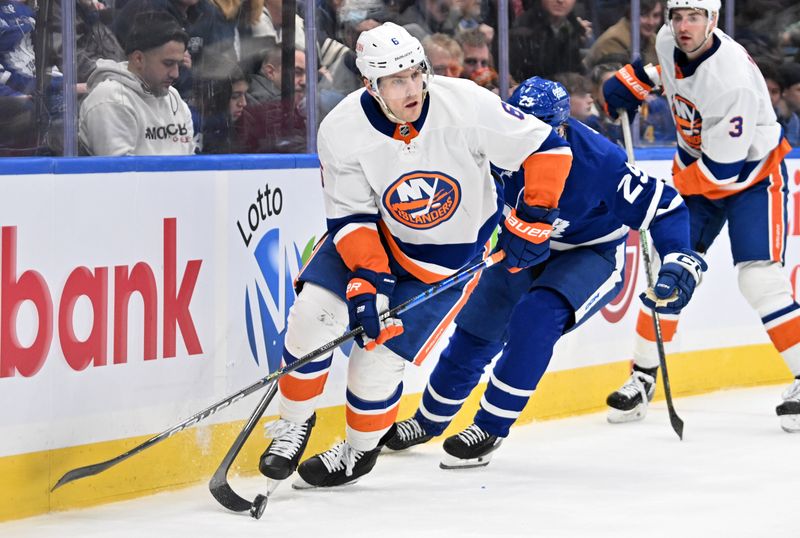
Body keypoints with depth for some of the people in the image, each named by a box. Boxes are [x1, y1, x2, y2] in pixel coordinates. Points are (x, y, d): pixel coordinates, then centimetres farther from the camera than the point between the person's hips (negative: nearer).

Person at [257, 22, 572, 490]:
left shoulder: (467, 107, -29)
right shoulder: (342, 131, -23)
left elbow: (547, 148, -20)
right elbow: (351, 217, -16)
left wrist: (533, 221, -21)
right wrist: (367, 279, -29)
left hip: (453, 249, -2)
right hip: (377, 232, 2)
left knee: (379, 353, -9)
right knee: (313, 313, -16)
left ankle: (361, 450, 19)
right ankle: (295, 424, 8)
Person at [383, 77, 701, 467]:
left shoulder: (599, 161, -35)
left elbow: (662, 205, -28)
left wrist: (680, 263, -37)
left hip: (592, 256, -5)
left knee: (536, 317, -30)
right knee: (475, 330, 11)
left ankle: (491, 429, -17)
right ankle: (428, 421, 37)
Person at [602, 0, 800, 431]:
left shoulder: (732, 79, -34)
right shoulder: (669, 42, -10)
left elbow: (723, 167, -30)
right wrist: (630, 83, 4)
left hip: (752, 174, -7)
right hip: (695, 171, 7)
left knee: (760, 279, -18)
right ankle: (643, 377, 15)